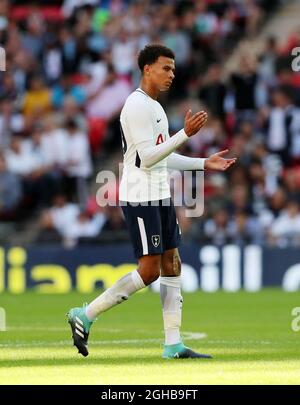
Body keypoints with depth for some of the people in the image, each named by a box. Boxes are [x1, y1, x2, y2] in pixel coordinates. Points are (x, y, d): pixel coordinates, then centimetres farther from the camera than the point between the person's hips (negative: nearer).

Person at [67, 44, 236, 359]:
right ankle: (85, 316, -2)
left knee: (171, 264, 6)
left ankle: (173, 344, 7)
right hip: (139, 197, -10)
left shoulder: (155, 107, 17)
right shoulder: (136, 106, -14)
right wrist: (185, 134, -26)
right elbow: (147, 158, -21)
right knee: (149, 270, -10)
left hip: (160, 195, 10)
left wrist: (204, 164, 18)